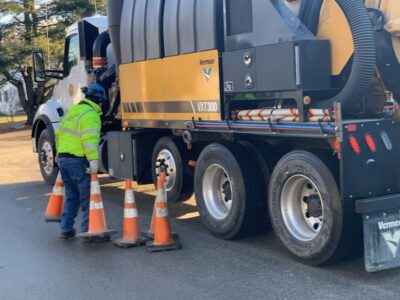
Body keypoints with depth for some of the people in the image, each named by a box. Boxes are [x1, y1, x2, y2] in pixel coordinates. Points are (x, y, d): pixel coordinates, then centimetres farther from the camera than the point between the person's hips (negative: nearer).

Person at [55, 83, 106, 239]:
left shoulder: (71, 111, 16)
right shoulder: (91, 115, -12)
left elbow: (59, 134, 22)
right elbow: (90, 140, -24)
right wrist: (94, 161, -28)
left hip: (63, 158, 9)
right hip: (79, 161, -9)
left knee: (71, 196, 17)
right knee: (88, 197, 0)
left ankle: (66, 229, 19)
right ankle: (87, 230, 1)